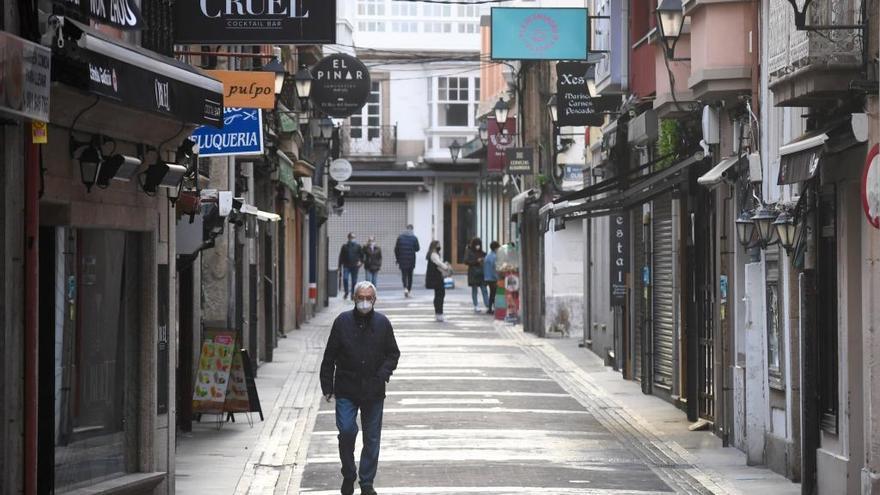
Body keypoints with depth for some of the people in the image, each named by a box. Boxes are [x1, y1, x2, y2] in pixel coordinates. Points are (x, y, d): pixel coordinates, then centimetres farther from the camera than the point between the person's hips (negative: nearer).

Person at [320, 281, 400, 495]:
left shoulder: (382, 323, 3)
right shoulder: (343, 321, -1)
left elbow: (393, 353, 10)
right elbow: (329, 356, 2)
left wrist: (383, 374, -7)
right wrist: (327, 386, -1)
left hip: (373, 391, 1)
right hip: (346, 390, -1)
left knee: (372, 439, 5)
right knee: (346, 432, -10)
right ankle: (348, 476, 12)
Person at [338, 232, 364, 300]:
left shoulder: (358, 246, 7)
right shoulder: (344, 246, 8)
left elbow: (362, 255, 15)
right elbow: (341, 257, 11)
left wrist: (361, 261, -3)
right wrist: (340, 266, 7)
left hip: (355, 266, 0)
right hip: (346, 266, 0)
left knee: (354, 281, 3)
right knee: (345, 278, -16)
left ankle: (353, 294, 13)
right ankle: (346, 292, 1)